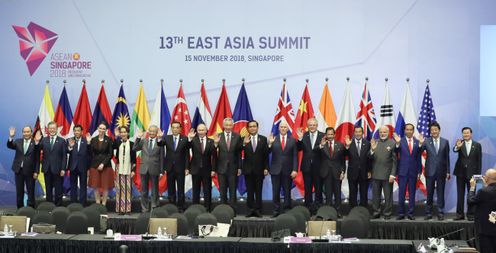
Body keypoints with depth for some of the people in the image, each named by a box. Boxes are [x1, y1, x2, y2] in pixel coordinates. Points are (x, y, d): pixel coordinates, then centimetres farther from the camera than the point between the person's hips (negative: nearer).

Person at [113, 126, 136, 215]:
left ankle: (127, 208, 3)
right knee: (119, 188, 1)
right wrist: (116, 136, -23)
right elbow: (112, 147, -19)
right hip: (119, 168, 1)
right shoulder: (117, 143, 5)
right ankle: (120, 208, 4)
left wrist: (133, 170, -3)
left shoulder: (131, 144, 3)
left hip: (128, 168, -1)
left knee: (128, 188, 0)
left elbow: (134, 158, 3)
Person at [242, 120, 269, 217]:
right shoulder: (244, 139, -1)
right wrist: (244, 144, -34)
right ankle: (251, 209, 9)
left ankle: (258, 210, 7)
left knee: (258, 191, 3)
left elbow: (266, 155, 3)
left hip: (259, 169, 0)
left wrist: (266, 168, -3)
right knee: (249, 191, 4)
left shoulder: (263, 139, 3)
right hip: (248, 169, 0)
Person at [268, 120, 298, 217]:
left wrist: (295, 170, -7)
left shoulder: (292, 140, 3)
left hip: (287, 170, 0)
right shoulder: (273, 139, 3)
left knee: (287, 191, 5)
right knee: (275, 192, 3)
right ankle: (276, 210, 11)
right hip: (275, 169, 0)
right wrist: (270, 144, -20)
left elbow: (295, 156, 1)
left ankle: (287, 210, 11)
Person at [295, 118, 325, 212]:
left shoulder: (323, 136, -3)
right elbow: (299, 149, -3)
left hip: (318, 167, -2)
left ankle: (318, 207, 13)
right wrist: (300, 139, -17)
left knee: (318, 188, 5)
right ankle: (308, 207, 15)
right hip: (307, 166, 2)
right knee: (307, 189, 8)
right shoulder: (304, 136, 3)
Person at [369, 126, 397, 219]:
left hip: (387, 174, -3)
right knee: (375, 195, 9)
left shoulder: (392, 143, -4)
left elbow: (394, 160, -6)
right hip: (376, 174, 4)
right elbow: (370, 158, 4)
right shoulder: (374, 142, 8)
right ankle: (376, 212, 19)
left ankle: (387, 213, 12)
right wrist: (372, 150, -17)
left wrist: (392, 174, -11)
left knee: (388, 195, 3)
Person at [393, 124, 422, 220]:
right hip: (402, 171, -2)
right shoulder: (400, 141, -1)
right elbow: (396, 152, -17)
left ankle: (410, 213, 12)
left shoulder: (417, 142, 5)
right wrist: (397, 143, -36)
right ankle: (401, 213, 8)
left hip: (413, 171, 2)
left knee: (412, 193, 6)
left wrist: (419, 172, 5)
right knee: (401, 193, 1)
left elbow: (418, 158, 8)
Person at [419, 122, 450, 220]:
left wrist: (448, 171, 4)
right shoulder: (426, 141, -1)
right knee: (429, 193, 6)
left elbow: (447, 157, 6)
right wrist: (421, 144, -32)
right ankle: (428, 213, 14)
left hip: (441, 171, 1)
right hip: (430, 171, 0)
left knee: (440, 193, 5)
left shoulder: (445, 142, 4)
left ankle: (440, 213, 12)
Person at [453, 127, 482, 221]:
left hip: (472, 173, -1)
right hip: (461, 173, 1)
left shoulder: (477, 145, 1)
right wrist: (457, 147, -45)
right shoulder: (460, 143, 1)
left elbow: (479, 160, 1)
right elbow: (455, 150, -21)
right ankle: (460, 214, 12)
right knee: (460, 194, 6)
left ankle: (470, 214, 11)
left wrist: (478, 173, -4)